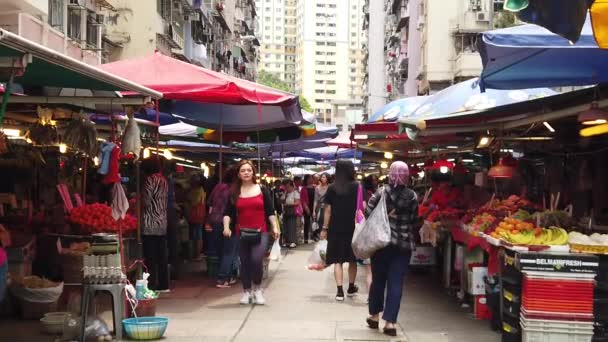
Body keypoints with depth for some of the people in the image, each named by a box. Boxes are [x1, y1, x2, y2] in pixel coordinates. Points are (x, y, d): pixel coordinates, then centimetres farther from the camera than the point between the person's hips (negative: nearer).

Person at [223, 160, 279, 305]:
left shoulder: (262, 190, 4)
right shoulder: (234, 192, 5)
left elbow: (270, 211, 6)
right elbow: (228, 213, 2)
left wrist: (274, 227, -3)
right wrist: (226, 227, -14)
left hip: (260, 232, -2)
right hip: (242, 233, 2)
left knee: (257, 260, -16)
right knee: (245, 263, 8)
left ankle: (258, 289, 7)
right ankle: (247, 292, 24)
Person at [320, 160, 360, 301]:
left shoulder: (332, 188, 0)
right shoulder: (357, 187, -2)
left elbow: (328, 210, -1)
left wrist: (325, 228, 4)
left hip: (335, 228, 0)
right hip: (353, 227, 0)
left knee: (338, 260, 1)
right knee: (352, 259, 17)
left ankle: (340, 291, -8)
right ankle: (351, 287, 30)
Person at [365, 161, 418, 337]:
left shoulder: (381, 192, -8)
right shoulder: (413, 196, -3)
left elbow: (368, 213, -9)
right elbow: (414, 219, 1)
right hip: (404, 243, 0)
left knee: (378, 279, 14)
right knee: (396, 282, 1)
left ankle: (374, 315, 25)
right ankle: (390, 322, -3)